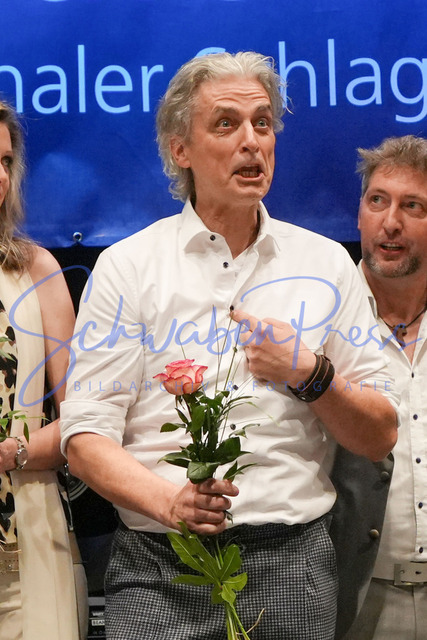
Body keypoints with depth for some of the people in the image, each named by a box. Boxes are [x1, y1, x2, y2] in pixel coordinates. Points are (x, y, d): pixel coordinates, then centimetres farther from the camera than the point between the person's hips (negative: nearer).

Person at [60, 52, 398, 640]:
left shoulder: (326, 263, 5)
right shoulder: (126, 266, 0)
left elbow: (380, 438, 6)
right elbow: (86, 437, -6)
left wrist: (310, 374, -11)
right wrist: (167, 500, -23)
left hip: (293, 563, 2)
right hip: (158, 570, -1)